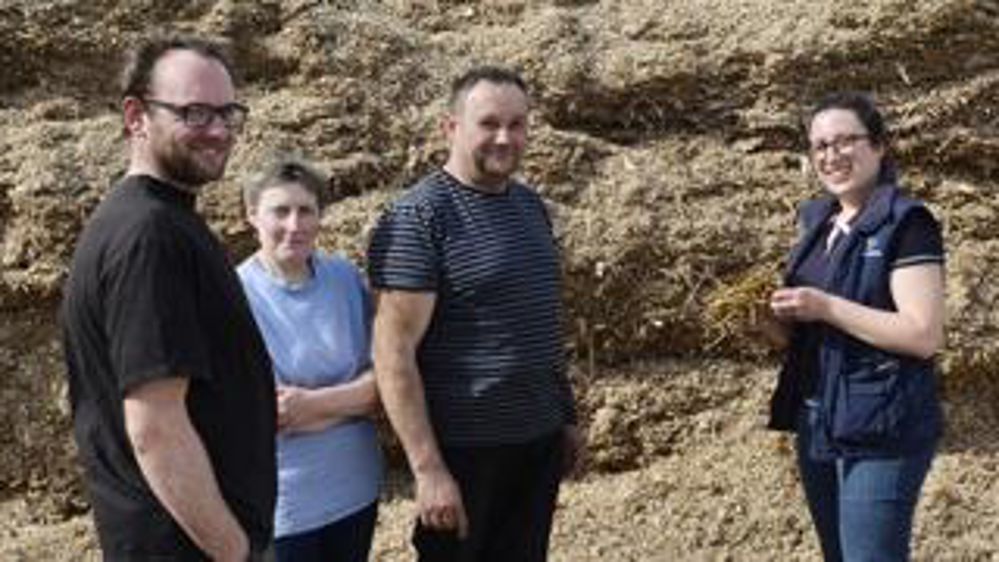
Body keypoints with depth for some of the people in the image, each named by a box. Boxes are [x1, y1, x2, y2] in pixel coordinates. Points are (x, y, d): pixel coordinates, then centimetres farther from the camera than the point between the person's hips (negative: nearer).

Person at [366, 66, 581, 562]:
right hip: (465, 450, -6)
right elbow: (393, 353, -18)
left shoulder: (530, 206, 8)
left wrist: (567, 417, 17)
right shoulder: (417, 218, -14)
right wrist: (428, 468, -21)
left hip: (538, 442, 7)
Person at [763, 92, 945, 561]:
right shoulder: (819, 223, 11)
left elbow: (924, 335, -20)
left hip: (881, 432, -8)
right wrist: (777, 316, -2)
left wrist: (825, 306, -21)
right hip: (816, 425, 8)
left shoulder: (905, 223, -12)